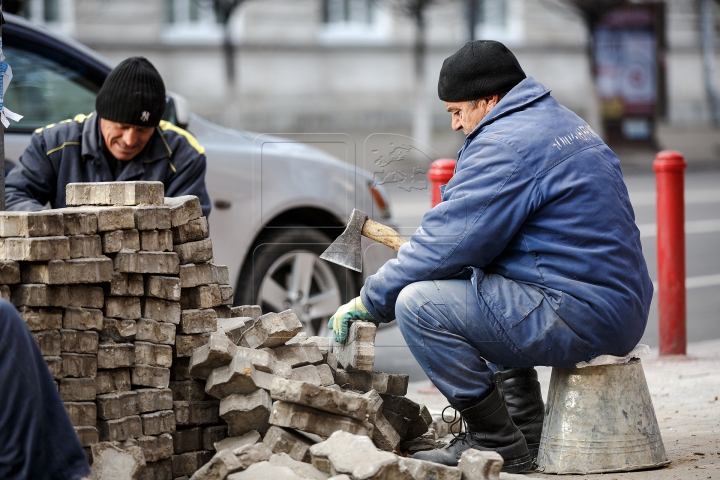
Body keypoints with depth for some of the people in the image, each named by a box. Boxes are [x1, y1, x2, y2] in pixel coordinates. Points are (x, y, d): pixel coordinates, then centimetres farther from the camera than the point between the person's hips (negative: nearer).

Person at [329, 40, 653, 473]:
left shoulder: (506, 145, -14)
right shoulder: (561, 122, 19)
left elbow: (447, 243, -15)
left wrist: (370, 301, -4)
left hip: (578, 315, -11)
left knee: (419, 303, -16)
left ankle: (499, 445, -7)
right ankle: (526, 432, 26)